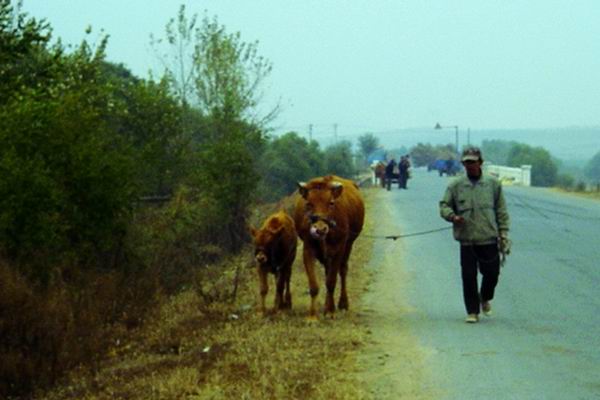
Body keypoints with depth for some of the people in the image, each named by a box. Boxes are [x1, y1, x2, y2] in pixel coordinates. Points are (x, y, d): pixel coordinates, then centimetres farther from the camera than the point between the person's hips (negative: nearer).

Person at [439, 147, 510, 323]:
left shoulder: (493, 184, 6)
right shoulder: (456, 185, 4)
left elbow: (501, 211, 11)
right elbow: (444, 206, 9)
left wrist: (503, 233, 5)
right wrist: (452, 216, -12)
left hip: (489, 238, 1)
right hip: (467, 238, 0)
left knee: (492, 272, 2)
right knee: (469, 276, -1)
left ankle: (485, 298, 32)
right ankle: (472, 311, 11)